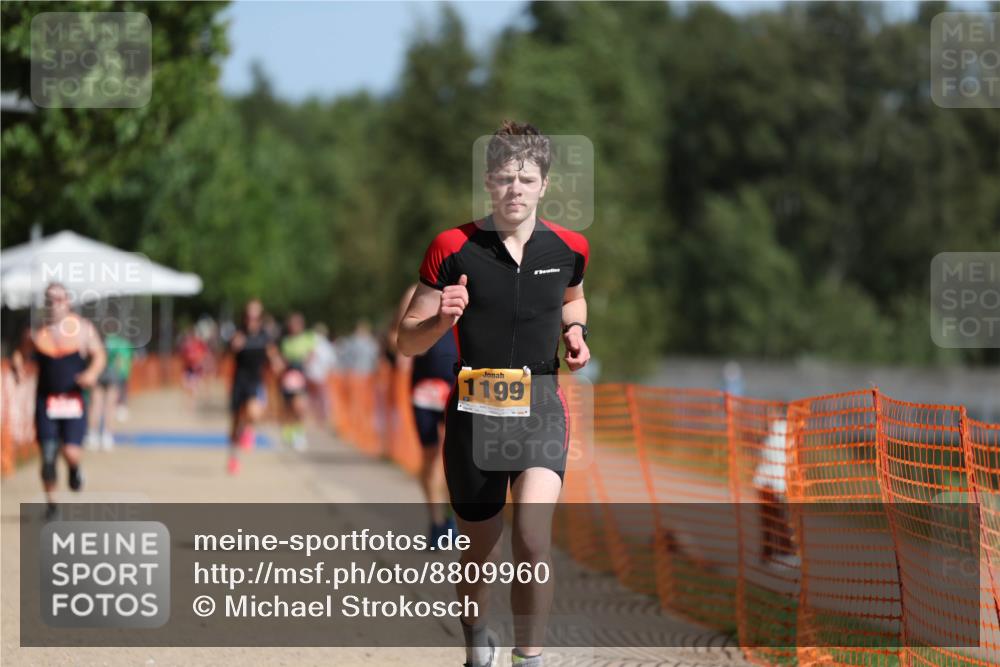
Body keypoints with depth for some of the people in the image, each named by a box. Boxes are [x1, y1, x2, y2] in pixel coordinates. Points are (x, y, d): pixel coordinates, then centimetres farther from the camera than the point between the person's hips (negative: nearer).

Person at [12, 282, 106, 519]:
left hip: (74, 400, -1)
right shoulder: (36, 332, 4)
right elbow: (20, 354, 13)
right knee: (48, 457, -1)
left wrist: (92, 373, -16)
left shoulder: (83, 328, 1)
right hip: (46, 400, 1)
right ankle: (50, 502, 18)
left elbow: (99, 354, 4)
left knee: (71, 453, -12)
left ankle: (74, 469, 26)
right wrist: (18, 366, -11)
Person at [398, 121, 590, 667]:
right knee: (480, 547, 13)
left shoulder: (568, 248, 2)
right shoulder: (453, 248, -5)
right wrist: (442, 319, -23)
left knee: (533, 537, -22)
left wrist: (574, 330, 5)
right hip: (474, 410, 0)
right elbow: (408, 340, -1)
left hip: (539, 406, 0)